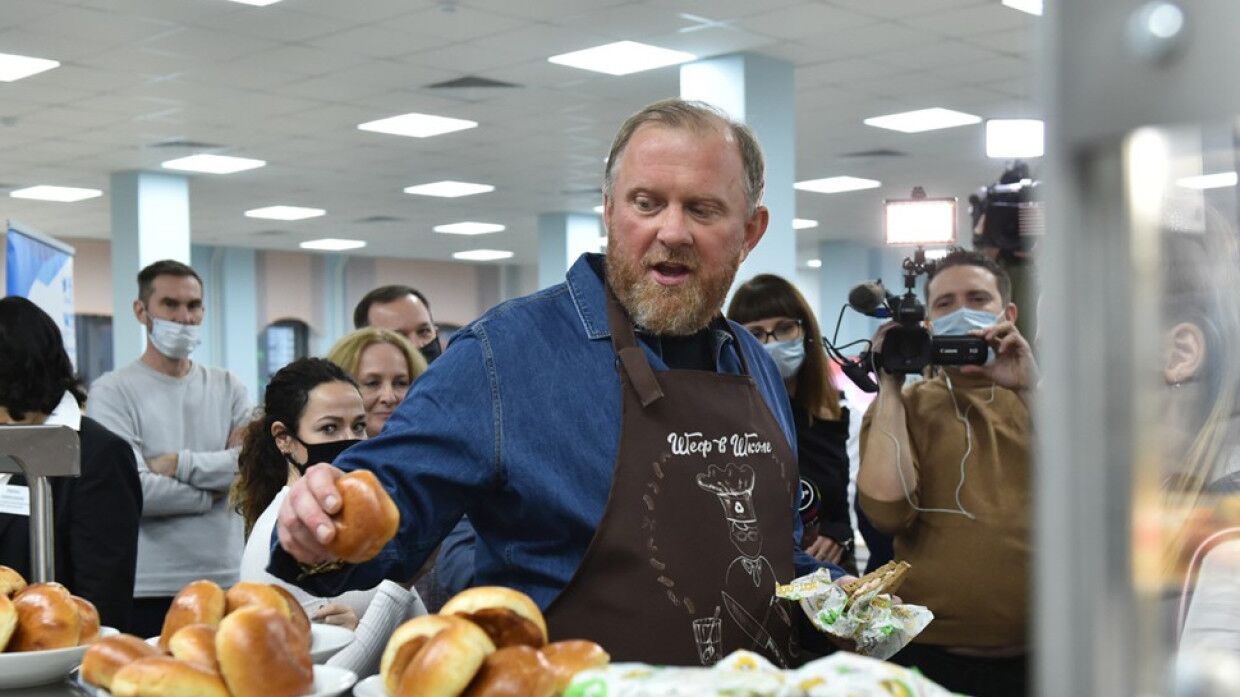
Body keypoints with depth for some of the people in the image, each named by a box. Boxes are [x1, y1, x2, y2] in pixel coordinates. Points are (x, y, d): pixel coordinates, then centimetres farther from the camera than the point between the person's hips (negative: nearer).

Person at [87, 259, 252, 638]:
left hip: (226, 583, 4)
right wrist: (212, 494, -3)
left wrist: (178, 464, -9)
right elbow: (134, 490, -14)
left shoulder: (228, 387, 11)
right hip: (146, 591, -3)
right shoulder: (113, 391, -2)